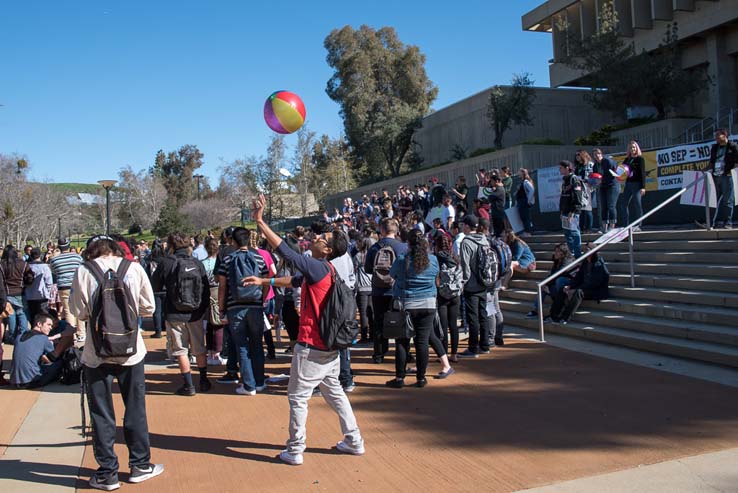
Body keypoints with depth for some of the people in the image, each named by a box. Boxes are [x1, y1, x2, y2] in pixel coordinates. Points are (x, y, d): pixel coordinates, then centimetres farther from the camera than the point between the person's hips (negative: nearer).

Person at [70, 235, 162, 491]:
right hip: (130, 350, 1)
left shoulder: (84, 272, -6)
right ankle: (140, 465, 23)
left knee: (101, 413, 9)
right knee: (135, 409, 13)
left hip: (97, 352, -1)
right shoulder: (134, 268, -3)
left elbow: (79, 312, -3)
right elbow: (148, 308, 1)